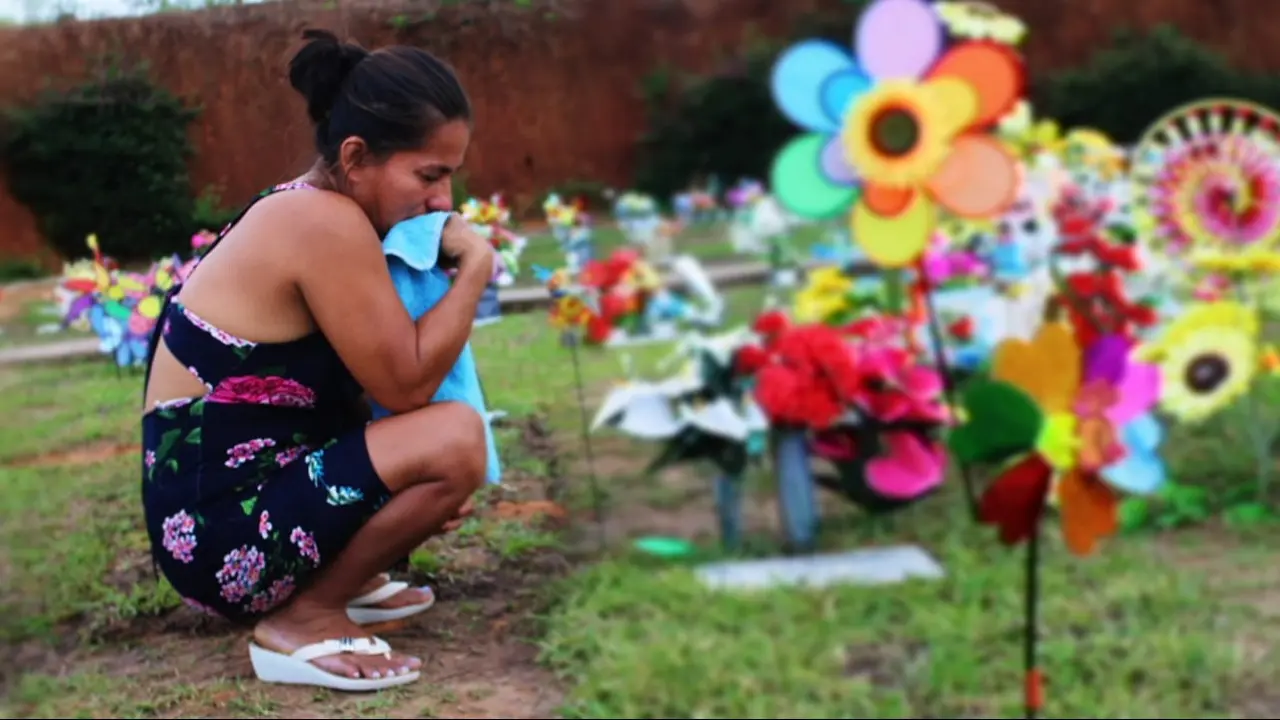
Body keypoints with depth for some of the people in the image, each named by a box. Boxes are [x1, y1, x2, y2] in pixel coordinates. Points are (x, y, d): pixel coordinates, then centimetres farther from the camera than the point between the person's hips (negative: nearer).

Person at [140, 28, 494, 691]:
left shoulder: (304, 214, 9)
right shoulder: (326, 223, -21)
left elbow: (385, 382, 11)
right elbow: (405, 385, -19)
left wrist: (427, 485, -1)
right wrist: (475, 265, -11)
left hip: (233, 495, 10)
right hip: (219, 529, -10)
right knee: (456, 438, -23)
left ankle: (330, 576, 10)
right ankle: (303, 620, -9)